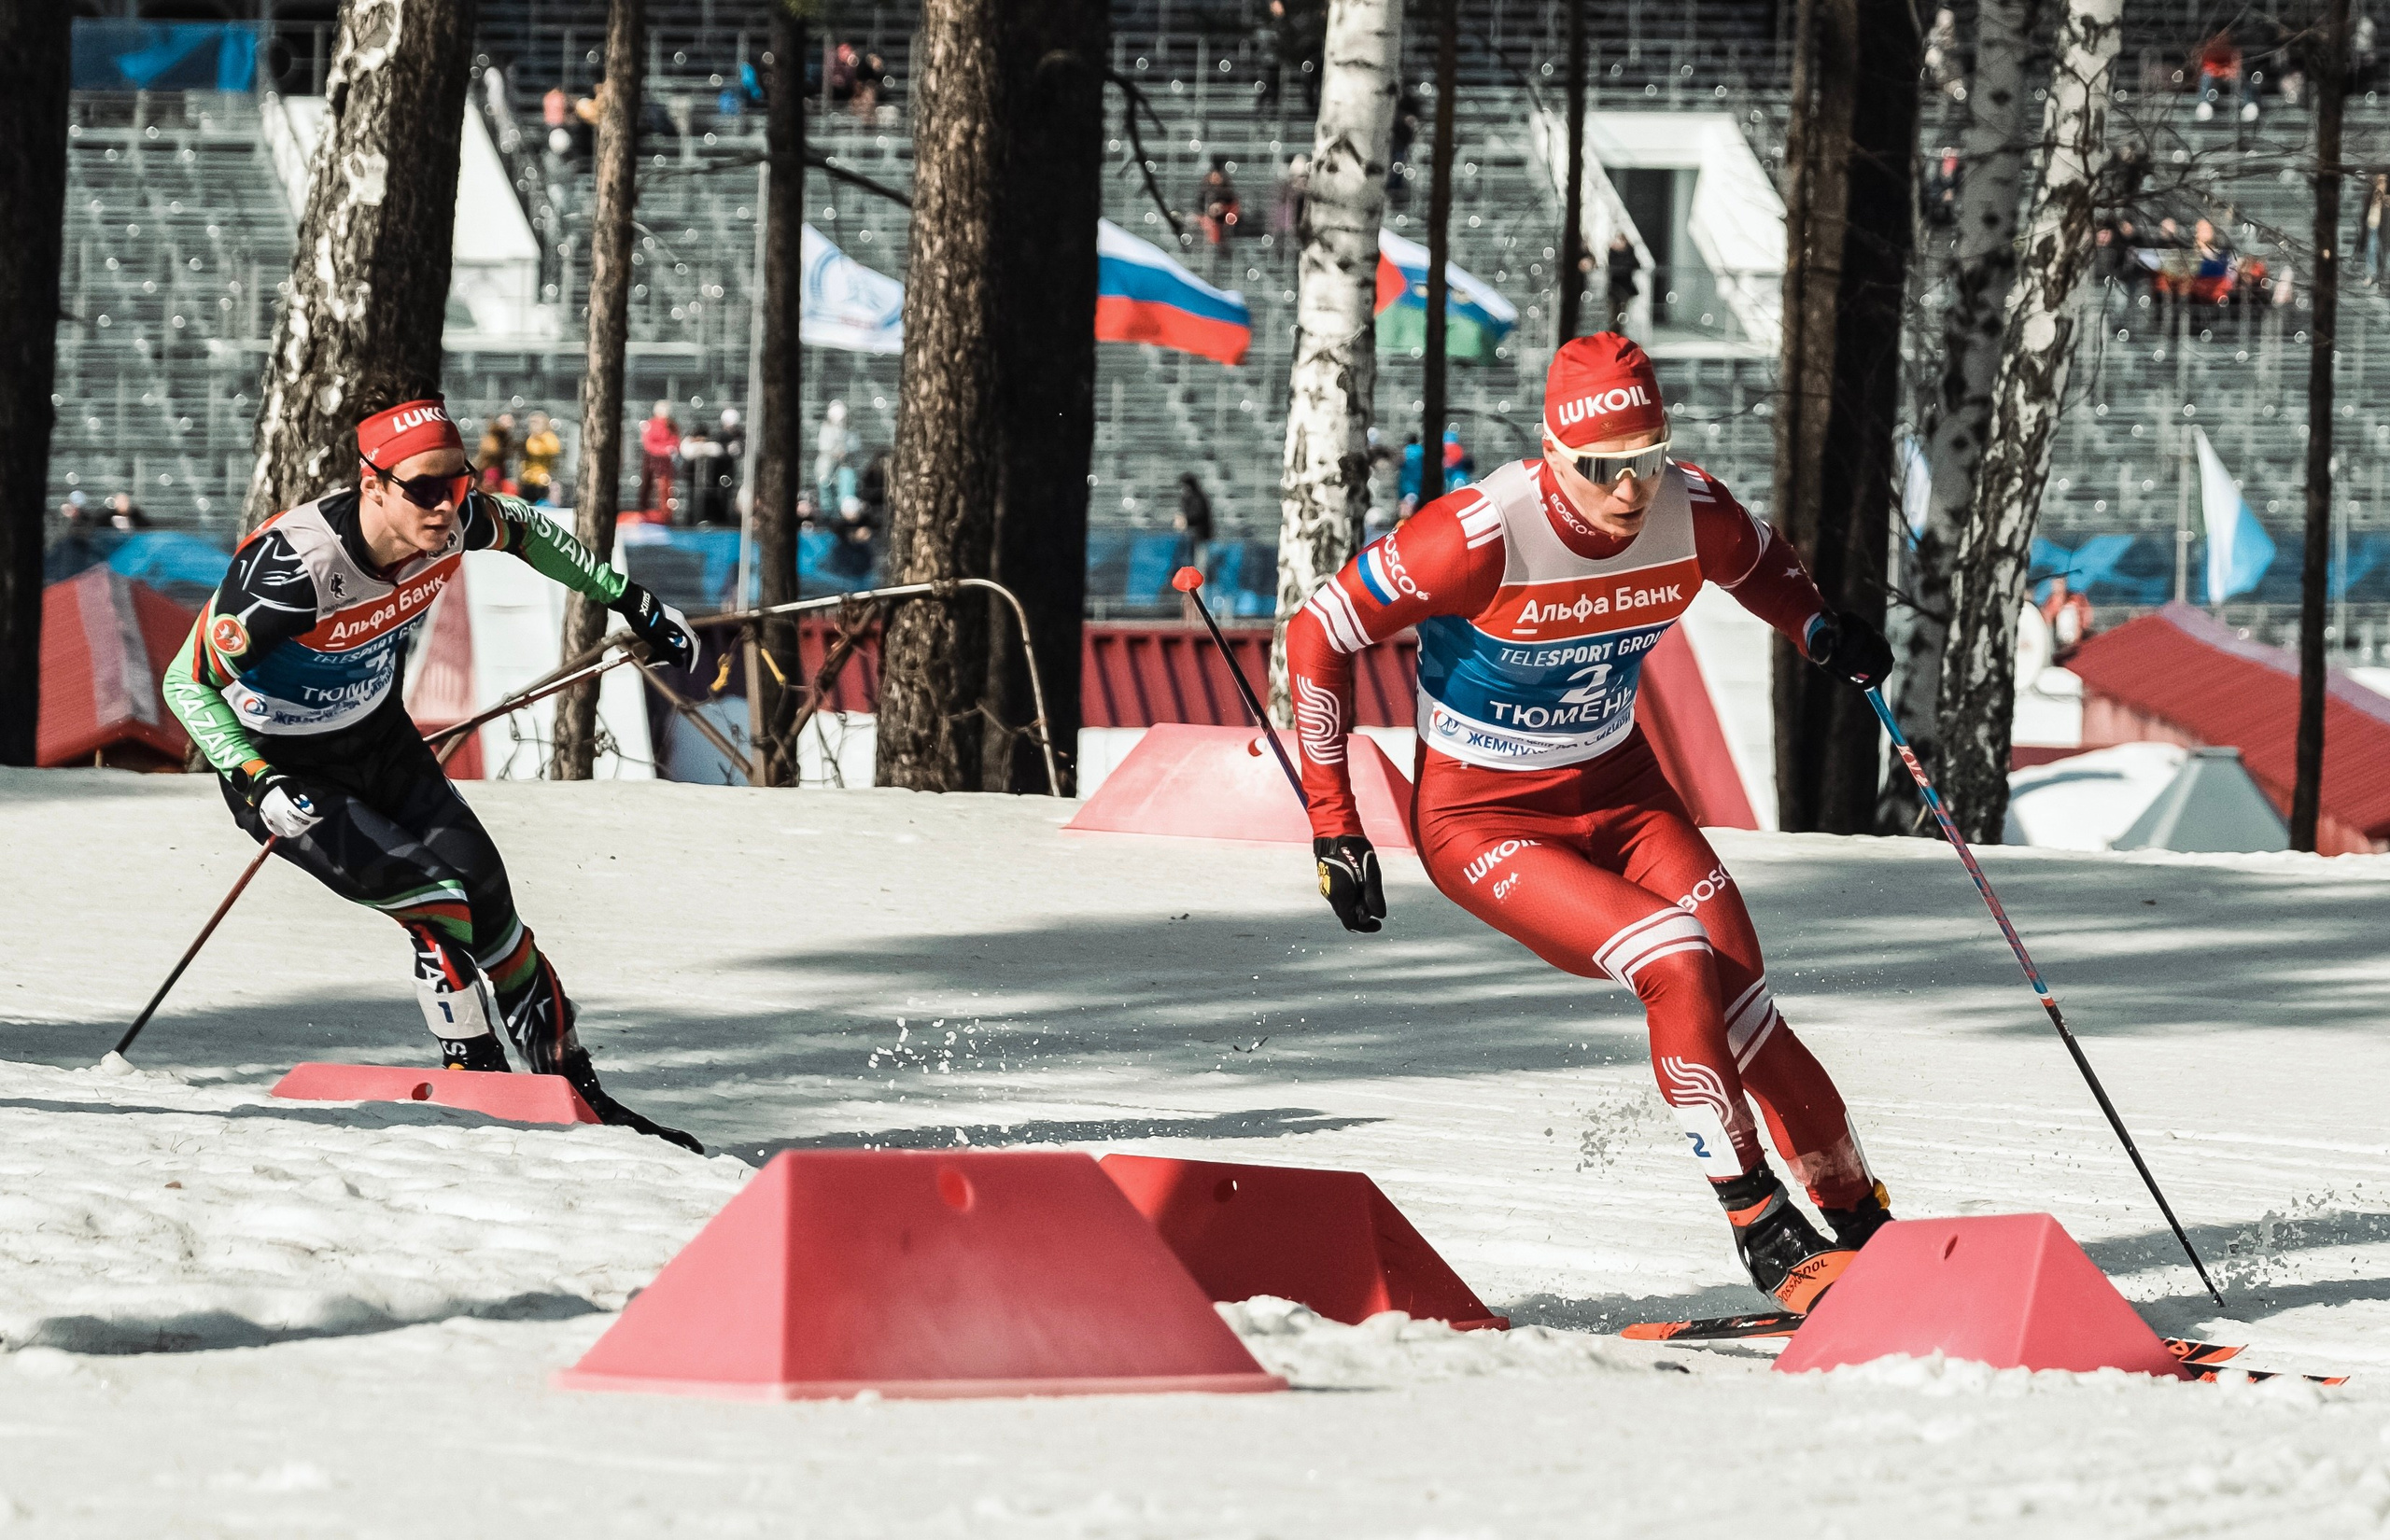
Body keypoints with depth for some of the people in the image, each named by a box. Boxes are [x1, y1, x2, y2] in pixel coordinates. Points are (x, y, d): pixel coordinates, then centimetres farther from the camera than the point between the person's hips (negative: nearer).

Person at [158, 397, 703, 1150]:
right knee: (438, 902, -19)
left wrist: (628, 599, 11)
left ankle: (575, 1092, 13)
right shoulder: (293, 566, -35)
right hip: (283, 773, -6)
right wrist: (259, 783, -35)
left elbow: (521, 529, 9)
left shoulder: (455, 521, -18)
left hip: (382, 743, 6)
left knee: (486, 902, -1)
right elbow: (186, 683, -24)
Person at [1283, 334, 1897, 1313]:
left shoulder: (1694, 515, -13)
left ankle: (1865, 1227, 8)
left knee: (1743, 1012, -10)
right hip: (1484, 821, -4)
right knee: (1679, 963, -25)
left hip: (1620, 793, 4)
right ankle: (1761, 1233, -14)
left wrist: (1818, 630, -6)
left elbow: (1758, 562, 14)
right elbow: (1320, 633, -17)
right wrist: (1333, 823, -16)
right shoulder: (1485, 535, -28)